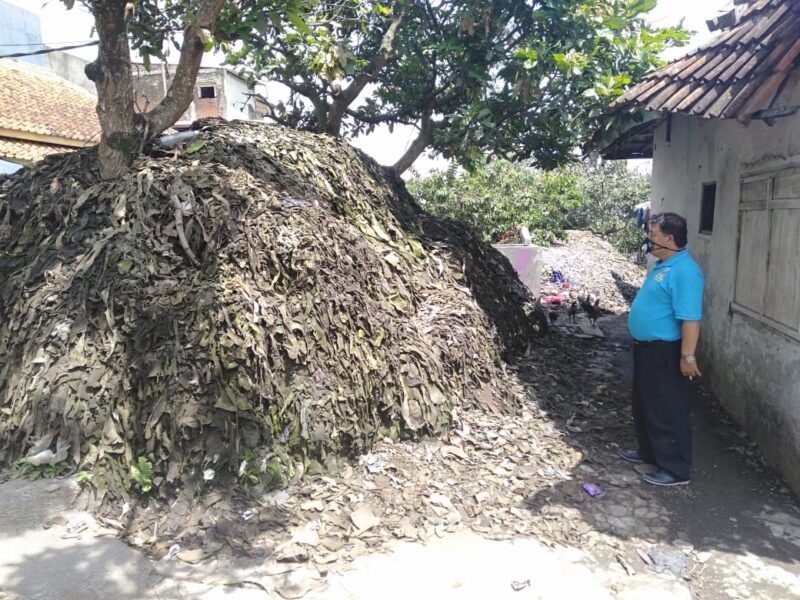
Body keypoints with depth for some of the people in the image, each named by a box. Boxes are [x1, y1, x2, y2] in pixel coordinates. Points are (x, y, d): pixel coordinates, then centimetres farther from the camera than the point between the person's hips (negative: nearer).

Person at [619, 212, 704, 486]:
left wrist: (687, 356, -25)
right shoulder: (662, 265, 10)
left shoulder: (684, 271, -23)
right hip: (647, 348, 10)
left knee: (667, 410, 1)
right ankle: (649, 451, 37)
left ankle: (676, 469, 14)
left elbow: (690, 318, -25)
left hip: (664, 352, -10)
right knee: (644, 404, 21)